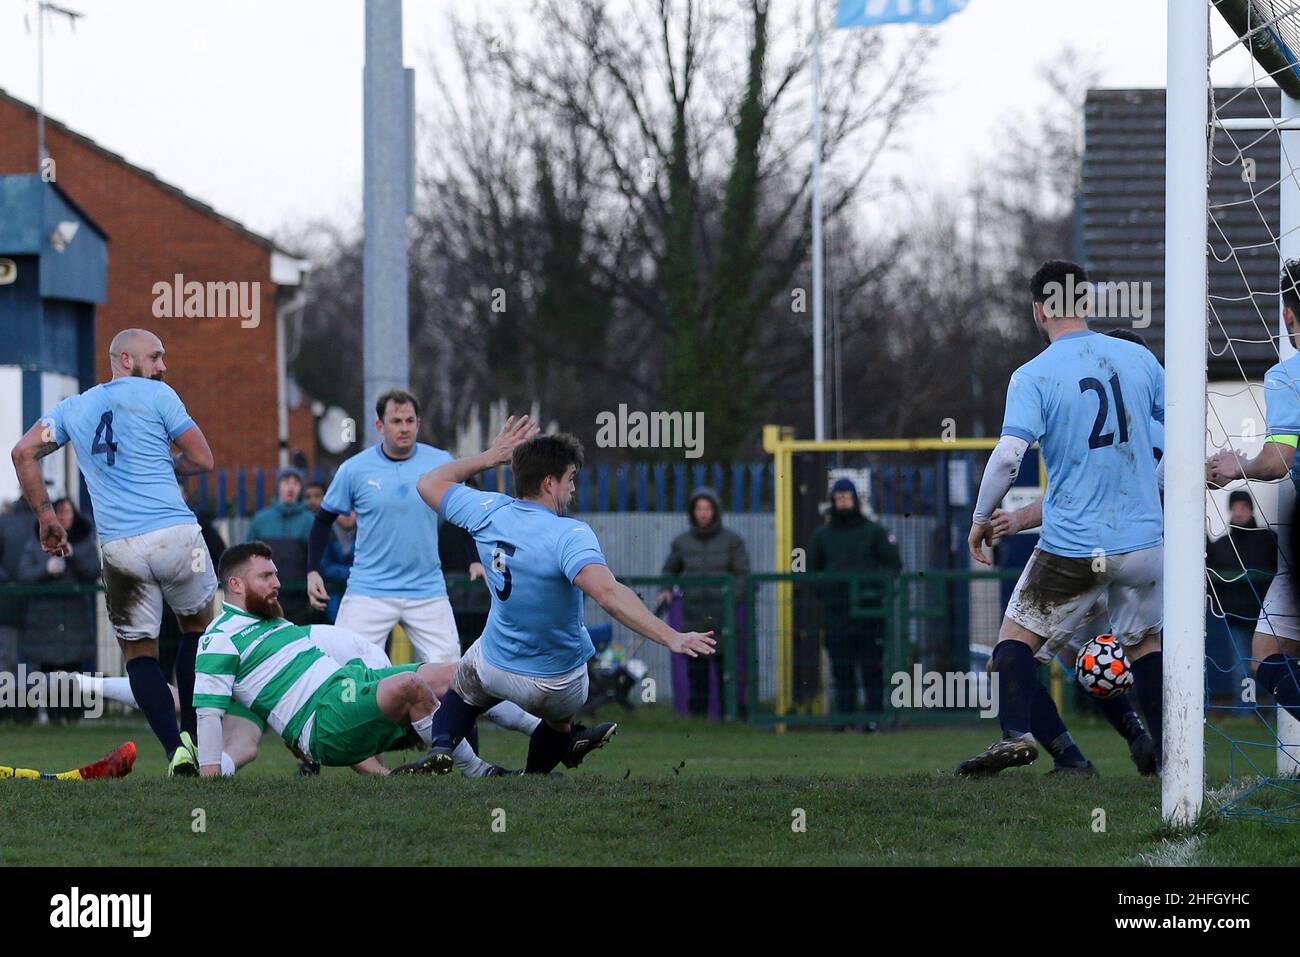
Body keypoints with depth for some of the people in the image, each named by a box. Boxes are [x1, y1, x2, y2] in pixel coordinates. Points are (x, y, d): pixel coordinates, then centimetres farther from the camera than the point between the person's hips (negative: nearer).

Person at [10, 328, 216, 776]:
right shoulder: (156, 396, 4)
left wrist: (46, 515, 16)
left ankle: (176, 750, -5)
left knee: (139, 650, 9)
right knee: (198, 626, 19)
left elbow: (24, 453, 10)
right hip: (175, 534, -2)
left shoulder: (73, 408, 18)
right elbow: (202, 460, 3)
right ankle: (193, 734, 9)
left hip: (119, 548, 3)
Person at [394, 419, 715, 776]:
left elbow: (430, 483, 7)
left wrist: (491, 456, 13)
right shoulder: (569, 535, -31)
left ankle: (441, 747, 7)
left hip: (495, 663, 3)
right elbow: (608, 593, -46)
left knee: (462, 695, 34)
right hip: (559, 686, -3)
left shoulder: (488, 513, -13)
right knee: (559, 720, 32)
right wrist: (670, 637, -51)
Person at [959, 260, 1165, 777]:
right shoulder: (1138, 358, 3)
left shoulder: (1032, 376, -9)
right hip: (1145, 537, 3)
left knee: (1016, 638, 11)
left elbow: (1008, 455, -19)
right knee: (1145, 642, 21)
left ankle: (1017, 734, -9)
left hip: (1073, 547, -3)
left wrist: (981, 519, -4)